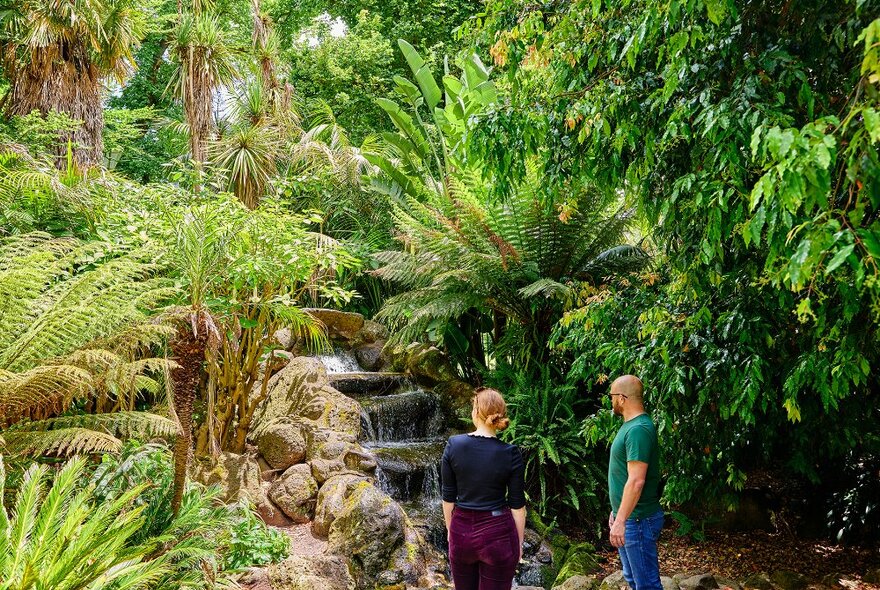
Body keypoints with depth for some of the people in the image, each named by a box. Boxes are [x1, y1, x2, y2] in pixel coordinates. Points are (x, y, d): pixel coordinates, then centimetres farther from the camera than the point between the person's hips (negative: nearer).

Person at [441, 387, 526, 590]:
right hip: (498, 533, -2)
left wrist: (450, 529, 13)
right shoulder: (511, 454, -12)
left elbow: (448, 496, -1)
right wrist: (519, 542, 8)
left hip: (462, 531, 2)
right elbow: (517, 504, -5)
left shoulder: (454, 445, -9)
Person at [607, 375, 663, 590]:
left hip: (637, 520, -10)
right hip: (626, 517, 10)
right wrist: (616, 512, 22)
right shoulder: (630, 425, 10)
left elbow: (636, 481, -26)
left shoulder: (639, 429, -21)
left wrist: (620, 521, -25)